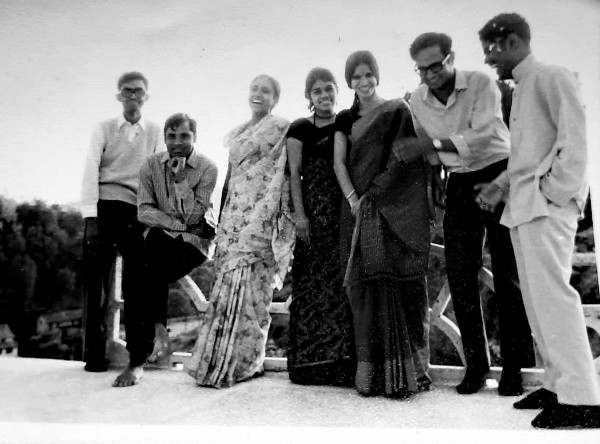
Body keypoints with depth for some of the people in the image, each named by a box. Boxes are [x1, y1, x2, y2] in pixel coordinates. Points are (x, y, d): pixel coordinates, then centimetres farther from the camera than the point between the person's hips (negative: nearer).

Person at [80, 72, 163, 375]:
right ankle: (94, 353, 7)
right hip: (104, 207, -1)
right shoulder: (104, 129, 8)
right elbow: (90, 172, 0)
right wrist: (90, 219, -11)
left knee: (137, 281, 0)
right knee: (95, 279, -1)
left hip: (139, 211, 1)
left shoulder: (154, 132, 12)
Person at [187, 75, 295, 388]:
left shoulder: (282, 129, 3)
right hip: (233, 214, 6)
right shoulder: (236, 134, 23)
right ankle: (221, 359, 7)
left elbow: (282, 174, -5)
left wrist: (266, 213, -15)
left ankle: (245, 360, -6)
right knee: (230, 279, 2)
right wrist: (223, 217, 18)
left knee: (246, 279, -12)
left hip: (261, 214, -6)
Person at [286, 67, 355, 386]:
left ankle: (342, 359, 6)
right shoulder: (299, 129, 10)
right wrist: (299, 213, -7)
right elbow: (294, 174, 3)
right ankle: (312, 361, 10)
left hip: (345, 210, 1)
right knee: (312, 280, 1)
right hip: (313, 213, 0)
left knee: (343, 279, -3)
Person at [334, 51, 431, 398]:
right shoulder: (346, 119, 17)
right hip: (358, 211, 4)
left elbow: (402, 159, -4)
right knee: (365, 287, 1)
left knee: (397, 284, -6)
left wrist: (373, 195, -10)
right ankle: (372, 373, 7)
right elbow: (339, 162, 6)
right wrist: (353, 199, -9)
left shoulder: (397, 111, 6)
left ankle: (403, 371, 2)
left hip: (394, 209, -3)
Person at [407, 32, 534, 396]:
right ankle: (476, 363, 13)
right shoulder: (418, 100, 3)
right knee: (460, 274, 0)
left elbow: (483, 135, -23)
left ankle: (513, 366, 9)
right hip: (460, 184, 4)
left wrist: (435, 143, -26)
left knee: (508, 273, -1)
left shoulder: (481, 83, -10)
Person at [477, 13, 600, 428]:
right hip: (523, 205, 9)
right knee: (537, 297, 9)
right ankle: (557, 383, 16)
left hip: (546, 203, -9)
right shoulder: (521, 88, 23)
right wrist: (502, 186, 12)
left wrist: (557, 193, -17)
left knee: (552, 292, -12)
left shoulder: (551, 77, -2)